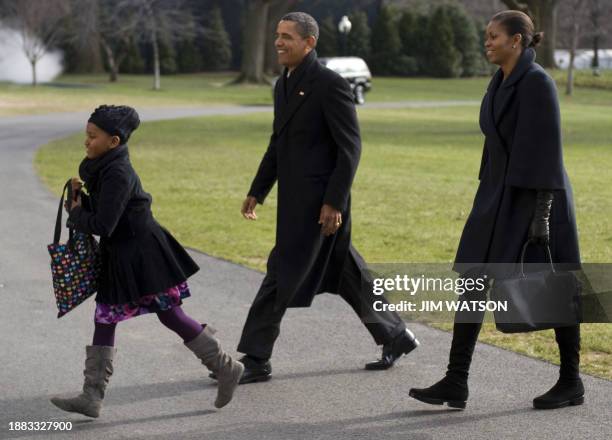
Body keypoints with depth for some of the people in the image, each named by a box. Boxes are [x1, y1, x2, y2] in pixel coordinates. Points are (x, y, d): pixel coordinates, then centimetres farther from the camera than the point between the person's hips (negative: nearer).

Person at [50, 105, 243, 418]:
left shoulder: (118, 174, -22)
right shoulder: (103, 168, 8)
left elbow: (103, 226, -25)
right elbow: (99, 211, 16)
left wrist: (76, 215, -9)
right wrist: (80, 198, 0)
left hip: (142, 254, -10)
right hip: (118, 256, 10)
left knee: (170, 315, -1)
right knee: (104, 320, 6)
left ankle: (225, 368, 14)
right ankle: (92, 397, 7)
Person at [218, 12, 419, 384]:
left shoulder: (331, 85, -14)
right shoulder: (284, 85, 13)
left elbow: (350, 147, -16)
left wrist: (333, 202, -20)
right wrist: (258, 191, 17)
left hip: (319, 202, -9)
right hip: (295, 200, 9)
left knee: (282, 277, -7)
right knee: (345, 276, 16)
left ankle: (256, 360, -1)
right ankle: (396, 336, 28)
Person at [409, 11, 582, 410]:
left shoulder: (538, 82, -16)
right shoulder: (503, 82, 13)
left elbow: (548, 149, -19)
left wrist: (542, 212, -22)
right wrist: (491, 206, 21)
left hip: (536, 196, -9)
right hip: (503, 194, 9)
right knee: (471, 283, -1)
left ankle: (572, 381, 19)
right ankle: (456, 383, -2)